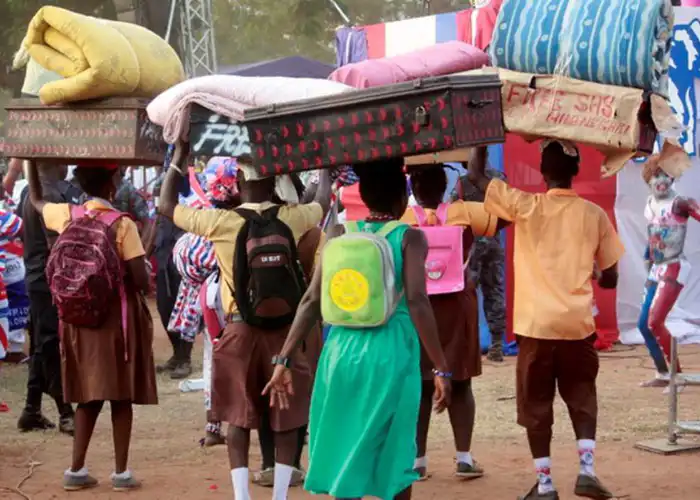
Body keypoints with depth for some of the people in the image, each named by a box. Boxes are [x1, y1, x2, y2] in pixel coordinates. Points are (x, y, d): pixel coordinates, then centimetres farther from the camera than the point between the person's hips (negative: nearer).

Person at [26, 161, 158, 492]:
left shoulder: (66, 216, 0)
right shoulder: (123, 225, -13)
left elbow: (36, 200, 22)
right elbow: (141, 281, -15)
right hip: (117, 317, -5)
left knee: (89, 396, 14)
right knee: (121, 396, 5)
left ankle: (76, 470, 13)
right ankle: (121, 472, 7)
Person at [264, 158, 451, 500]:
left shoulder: (339, 235, 7)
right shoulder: (409, 238, -3)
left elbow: (312, 301, 1)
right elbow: (417, 302, -13)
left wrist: (284, 360, 3)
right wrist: (441, 368, -11)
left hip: (343, 350, 3)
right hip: (391, 354, -3)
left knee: (345, 452, 12)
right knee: (394, 453, 10)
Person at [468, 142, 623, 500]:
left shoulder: (525, 206, -5)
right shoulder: (594, 215, 0)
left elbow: (476, 175, 4)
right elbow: (610, 278, 6)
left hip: (537, 324, -2)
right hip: (578, 323, 2)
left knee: (536, 404, 7)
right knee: (582, 398, 16)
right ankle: (587, 470, 2)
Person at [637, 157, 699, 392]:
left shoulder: (679, 203, -13)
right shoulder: (650, 204, 10)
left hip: (674, 268, -9)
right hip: (656, 270, 9)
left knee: (655, 322, -15)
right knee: (644, 324, 11)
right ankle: (663, 374, 23)